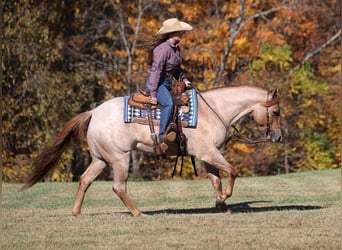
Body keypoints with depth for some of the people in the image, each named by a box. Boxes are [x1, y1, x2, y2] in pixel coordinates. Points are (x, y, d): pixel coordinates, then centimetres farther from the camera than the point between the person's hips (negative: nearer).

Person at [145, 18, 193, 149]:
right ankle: (162, 137, -34)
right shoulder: (163, 48, -20)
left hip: (167, 83, 10)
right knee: (168, 103, -32)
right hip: (156, 82, -10)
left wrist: (183, 79, 6)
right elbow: (156, 70, -22)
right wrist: (153, 94, -24)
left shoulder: (176, 48, 9)